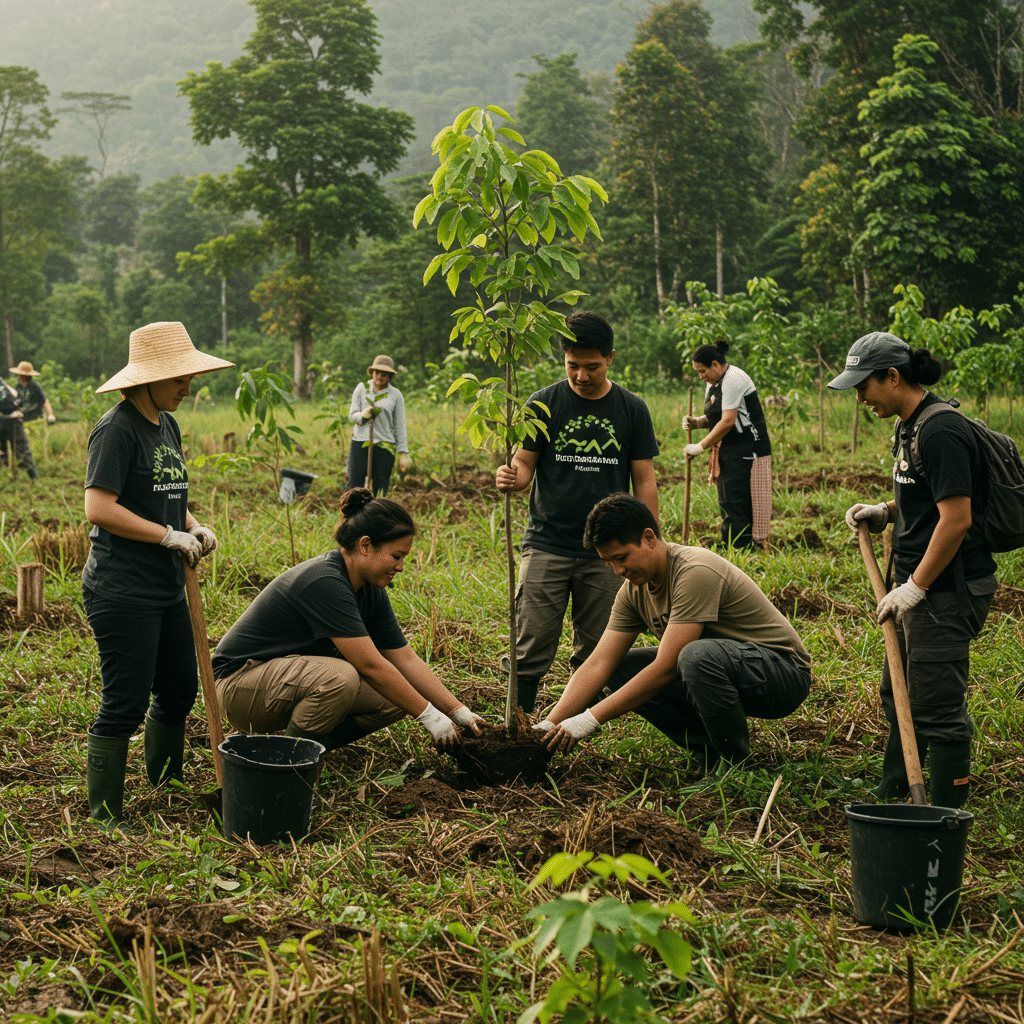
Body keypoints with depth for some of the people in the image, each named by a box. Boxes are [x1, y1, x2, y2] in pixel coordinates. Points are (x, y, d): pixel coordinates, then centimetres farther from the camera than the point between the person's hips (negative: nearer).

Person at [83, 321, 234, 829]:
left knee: (180, 691, 17)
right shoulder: (117, 429, -15)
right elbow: (99, 509, -22)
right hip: (121, 592, -9)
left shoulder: (167, 426, 12)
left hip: (165, 588, 9)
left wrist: (195, 526, 4)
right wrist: (171, 535, -18)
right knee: (125, 704, -4)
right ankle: (104, 817, 7)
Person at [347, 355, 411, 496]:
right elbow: (352, 414, 7)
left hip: (384, 445, 0)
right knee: (355, 483, -4)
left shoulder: (396, 395, 5)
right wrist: (362, 415, -17)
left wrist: (403, 453, 2)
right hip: (360, 442, 0)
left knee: (381, 487, 0)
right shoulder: (362, 388, 7)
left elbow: (400, 426, 6)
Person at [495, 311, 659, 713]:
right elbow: (524, 465, 3)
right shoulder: (543, 404, 2)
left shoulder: (631, 409, 5)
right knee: (530, 650, -6)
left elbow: (644, 481, 7)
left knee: (595, 654, 6)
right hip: (546, 546, -1)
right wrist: (510, 477, -22)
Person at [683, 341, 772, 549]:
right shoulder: (712, 383, 15)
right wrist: (697, 421, 2)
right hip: (728, 451, 10)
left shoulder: (733, 380, -16)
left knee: (736, 504, -12)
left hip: (746, 451, -10)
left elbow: (728, 421, -20)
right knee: (727, 503, 8)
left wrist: (700, 446, -16)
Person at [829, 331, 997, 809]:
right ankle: (890, 795, 35)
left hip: (949, 589, -11)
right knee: (898, 694, 21)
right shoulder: (910, 426, 12)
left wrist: (915, 587, -20)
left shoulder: (941, 431, -20)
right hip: (921, 586, 11)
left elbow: (956, 518, -24)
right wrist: (885, 511, 8)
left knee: (936, 706, -5)